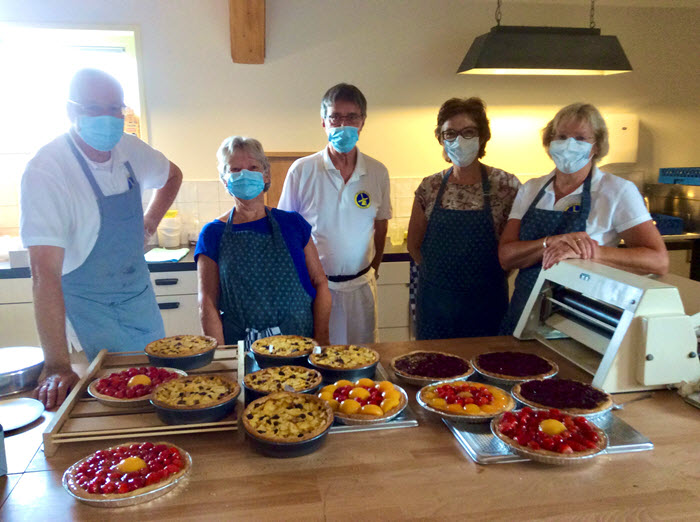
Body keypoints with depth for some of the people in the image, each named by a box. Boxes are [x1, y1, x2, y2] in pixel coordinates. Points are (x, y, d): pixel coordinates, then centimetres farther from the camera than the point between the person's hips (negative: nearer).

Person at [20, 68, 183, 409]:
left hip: (139, 292, 6)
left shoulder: (130, 149, -5)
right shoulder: (45, 171, -24)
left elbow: (172, 176, 20)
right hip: (89, 304, -6)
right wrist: (56, 367, -35)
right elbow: (45, 272, -31)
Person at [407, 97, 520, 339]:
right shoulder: (429, 187, 0)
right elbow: (414, 244, 9)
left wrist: (491, 277, -2)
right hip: (434, 304, 2)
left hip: (485, 302, -2)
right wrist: (440, 276, 6)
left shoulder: (506, 185, -7)